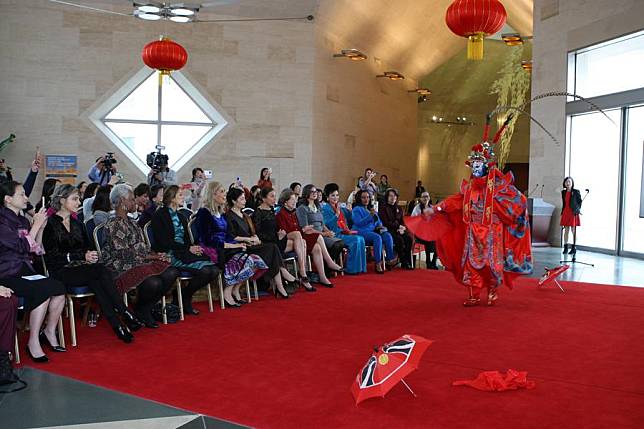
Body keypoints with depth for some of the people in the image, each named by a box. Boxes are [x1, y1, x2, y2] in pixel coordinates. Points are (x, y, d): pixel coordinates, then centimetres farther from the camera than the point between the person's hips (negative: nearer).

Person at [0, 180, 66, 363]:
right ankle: (33, 342, -17)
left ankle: (49, 332, 3)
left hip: (26, 272, 7)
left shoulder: (22, 220, 14)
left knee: (60, 289, -17)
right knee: (43, 291, -29)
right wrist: (36, 224, -11)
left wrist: (41, 227, 4)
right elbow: (23, 247, -17)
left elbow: (35, 251, 14)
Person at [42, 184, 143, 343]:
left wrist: (91, 256, -4)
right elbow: (52, 256, -10)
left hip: (81, 268, 6)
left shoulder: (76, 223, 20)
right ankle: (124, 314, -29)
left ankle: (117, 325, -38)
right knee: (101, 271, -31)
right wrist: (83, 256, -17)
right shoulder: (50, 224, -2)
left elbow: (87, 248, 21)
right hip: (61, 272, -5)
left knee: (95, 281, -30)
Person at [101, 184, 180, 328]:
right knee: (153, 283, -34)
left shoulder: (131, 222, 19)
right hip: (122, 268, -9)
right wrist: (150, 257, -12)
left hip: (139, 263, 9)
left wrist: (155, 254, -1)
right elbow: (124, 254, -17)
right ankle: (139, 310, -1)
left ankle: (145, 309, -2)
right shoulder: (113, 225, -10)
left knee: (172, 272, -15)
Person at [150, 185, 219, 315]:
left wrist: (194, 247, -5)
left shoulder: (181, 217, 23)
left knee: (214, 271, -15)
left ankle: (184, 296, 2)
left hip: (185, 252, 8)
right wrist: (188, 248, -13)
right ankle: (184, 299, -5)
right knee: (204, 271, -27)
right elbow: (164, 242, -10)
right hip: (170, 255, -8)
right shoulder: (159, 215, -1)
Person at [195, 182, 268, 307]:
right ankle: (227, 293, -13)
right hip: (212, 250, -8)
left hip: (225, 248, 8)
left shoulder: (221, 213, 19)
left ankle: (235, 290, -1)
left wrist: (237, 243, -4)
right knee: (243, 261, -28)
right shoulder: (204, 213, -8)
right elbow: (207, 240, -16)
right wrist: (231, 245, -18)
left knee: (256, 261, -14)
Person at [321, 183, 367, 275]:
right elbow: (327, 224, -15)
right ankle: (351, 268, -18)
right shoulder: (325, 209, 0)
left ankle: (361, 268, -14)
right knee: (356, 240, -25)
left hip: (344, 233, 7)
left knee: (361, 239, -18)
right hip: (335, 235, -7)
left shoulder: (341, 208, 21)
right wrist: (337, 214, -18)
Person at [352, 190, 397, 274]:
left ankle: (390, 259, -23)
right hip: (362, 232, -7)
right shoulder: (356, 209, 3)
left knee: (388, 236, -22)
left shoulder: (371, 208, 25)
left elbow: (379, 222, 29)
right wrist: (370, 215, -21)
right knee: (377, 237, -34)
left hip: (373, 231, 7)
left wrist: (379, 225, 5)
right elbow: (359, 223, -13)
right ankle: (378, 264, -34)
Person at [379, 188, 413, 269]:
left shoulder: (398, 208, 20)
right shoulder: (383, 207, 1)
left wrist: (402, 228, -7)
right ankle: (404, 262, -23)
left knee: (409, 238, -24)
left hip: (399, 230, 6)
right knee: (400, 239, -32)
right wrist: (398, 226, -11)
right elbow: (385, 222, -8)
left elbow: (402, 222, 16)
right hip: (388, 230, -5)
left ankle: (408, 261, -19)